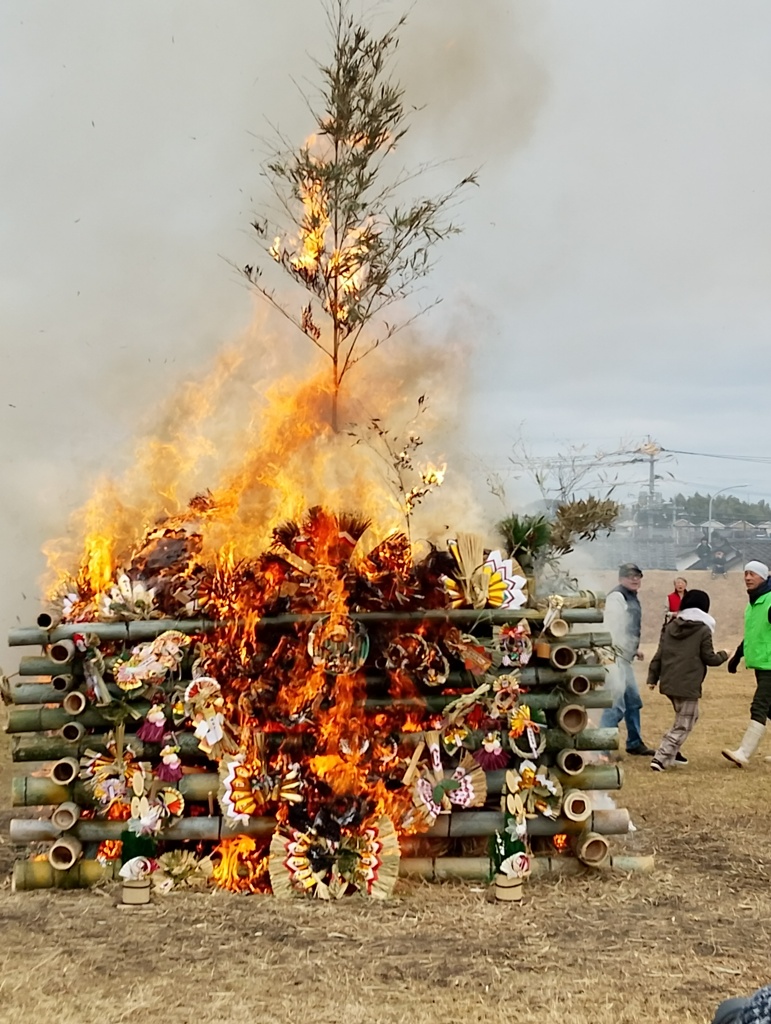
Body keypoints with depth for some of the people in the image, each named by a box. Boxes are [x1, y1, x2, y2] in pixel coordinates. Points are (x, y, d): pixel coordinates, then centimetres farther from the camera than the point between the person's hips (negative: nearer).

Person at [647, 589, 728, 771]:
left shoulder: (670, 627, 8)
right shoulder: (703, 630, -7)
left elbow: (659, 654, 8)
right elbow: (709, 658, -4)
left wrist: (653, 677, 13)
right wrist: (723, 655, 16)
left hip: (668, 683, 7)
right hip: (688, 686, -7)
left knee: (690, 716, 26)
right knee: (683, 725, 0)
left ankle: (672, 752, 25)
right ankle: (661, 758, -12)